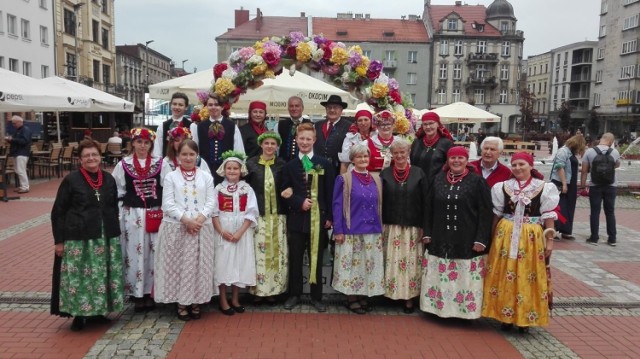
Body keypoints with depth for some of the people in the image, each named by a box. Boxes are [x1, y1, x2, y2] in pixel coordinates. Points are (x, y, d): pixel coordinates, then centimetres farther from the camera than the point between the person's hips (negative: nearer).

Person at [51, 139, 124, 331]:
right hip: (78, 238, -4)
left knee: (103, 275, 10)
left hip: (106, 237, 4)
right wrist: (59, 240, -6)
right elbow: (58, 212, -3)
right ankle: (79, 314, 16)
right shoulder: (71, 180, -5)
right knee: (79, 277, 0)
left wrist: (115, 234, 12)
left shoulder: (109, 179, 7)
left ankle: (98, 310, 26)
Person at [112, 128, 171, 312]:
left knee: (154, 253, 5)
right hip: (132, 215, 0)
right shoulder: (123, 164, 3)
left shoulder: (161, 164, 2)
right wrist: (120, 216, 1)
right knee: (134, 253, 4)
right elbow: (118, 192, 5)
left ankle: (150, 293, 17)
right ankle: (137, 294, 14)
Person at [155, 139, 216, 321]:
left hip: (202, 228, 1)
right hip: (176, 228, -1)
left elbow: (210, 202, 2)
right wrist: (186, 220, -15)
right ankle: (181, 304, 16)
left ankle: (196, 302, 18)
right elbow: (168, 204, -5)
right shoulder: (170, 177, 3)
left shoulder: (206, 177, 8)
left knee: (199, 265, 5)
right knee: (178, 265, 3)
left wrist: (199, 219, -14)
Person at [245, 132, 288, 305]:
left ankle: (273, 289, 12)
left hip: (278, 215, 2)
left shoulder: (282, 164, 7)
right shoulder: (251, 163, 2)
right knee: (259, 251, -1)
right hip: (258, 214, -1)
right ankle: (258, 289, 8)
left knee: (277, 252, 3)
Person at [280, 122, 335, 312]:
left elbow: (330, 193, 2)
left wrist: (329, 217, -4)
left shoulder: (325, 164, 4)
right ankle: (294, 294, 21)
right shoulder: (289, 166, 7)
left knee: (316, 259, 7)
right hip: (296, 218, 1)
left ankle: (316, 297, 18)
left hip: (318, 218, -1)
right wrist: (299, 202, -14)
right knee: (295, 259, 8)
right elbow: (285, 193, 3)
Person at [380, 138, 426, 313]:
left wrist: (423, 227, -3)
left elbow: (425, 201, 1)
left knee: (410, 262, 4)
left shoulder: (418, 173, 0)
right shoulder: (385, 174, 2)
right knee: (392, 262, 6)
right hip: (390, 227, 1)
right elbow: (379, 201, 3)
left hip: (412, 227, -1)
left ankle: (409, 298, 14)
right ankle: (391, 293, 19)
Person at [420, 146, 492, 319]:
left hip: (467, 242, -3)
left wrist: (481, 239, -11)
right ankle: (439, 307, 21)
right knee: (439, 279, 8)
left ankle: (464, 311, 15)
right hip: (440, 240, 3)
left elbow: (485, 213, -5)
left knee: (464, 280, 1)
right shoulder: (438, 179, 9)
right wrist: (427, 233, 6)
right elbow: (429, 208, 11)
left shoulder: (477, 181, -2)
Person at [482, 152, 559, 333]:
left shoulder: (544, 188, -3)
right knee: (504, 276, 6)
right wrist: (493, 237, 11)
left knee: (528, 278, 4)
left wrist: (550, 240, -4)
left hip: (532, 237, -2)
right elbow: (496, 215, 10)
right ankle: (505, 316, 19)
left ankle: (525, 318, 19)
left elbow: (548, 217, -1)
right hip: (505, 236, 2)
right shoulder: (503, 187, 4)